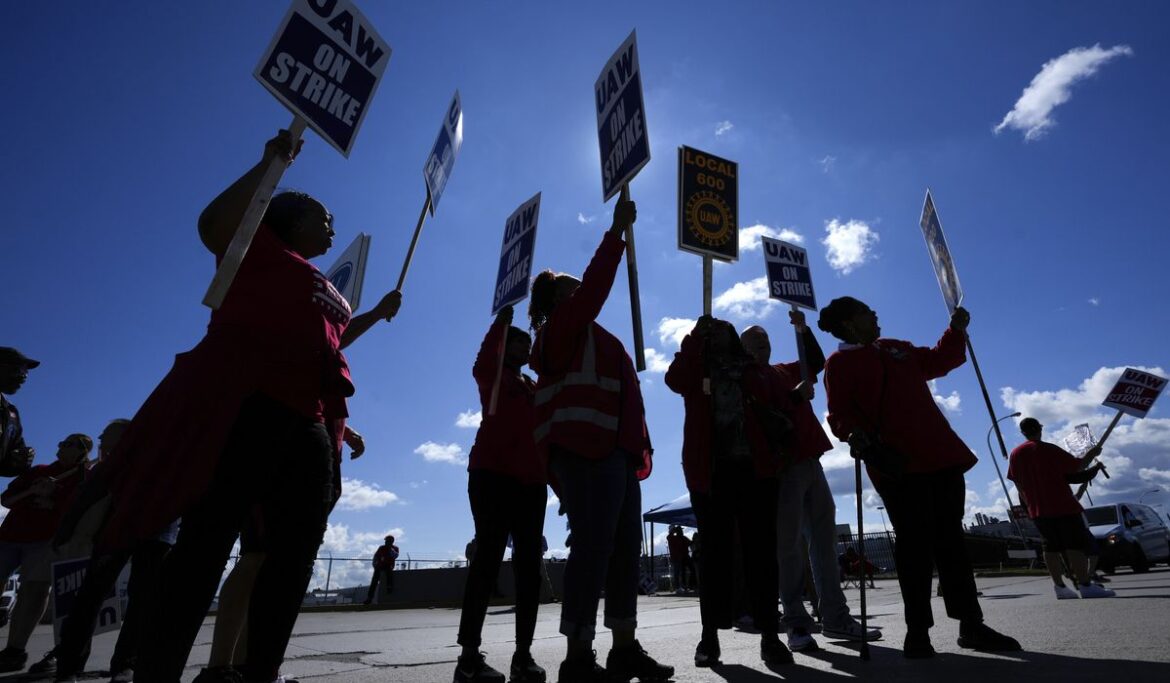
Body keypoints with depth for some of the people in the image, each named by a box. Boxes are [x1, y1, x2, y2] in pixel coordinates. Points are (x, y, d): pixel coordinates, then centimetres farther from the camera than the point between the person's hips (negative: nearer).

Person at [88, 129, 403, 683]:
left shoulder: (325, 289, 30)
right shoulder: (261, 249, 10)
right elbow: (213, 224, -8)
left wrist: (378, 312, 39)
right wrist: (272, 162, -3)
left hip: (309, 427, 8)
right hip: (245, 407, -8)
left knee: (294, 553, 4)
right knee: (207, 541, -10)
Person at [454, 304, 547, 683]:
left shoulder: (535, 388, 23)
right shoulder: (492, 377, 8)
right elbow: (483, 361, -16)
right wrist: (504, 315, -14)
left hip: (532, 480, 6)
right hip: (493, 474, -6)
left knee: (529, 563, 2)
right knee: (489, 556, -9)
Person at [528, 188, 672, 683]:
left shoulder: (588, 337, 31)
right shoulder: (563, 327, 6)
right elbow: (595, 286, -8)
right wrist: (618, 230, -2)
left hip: (615, 450, 9)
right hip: (588, 448, -9)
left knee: (625, 549, 6)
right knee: (594, 546, -13)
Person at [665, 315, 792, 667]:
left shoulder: (748, 368, 18)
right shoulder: (697, 369, 13)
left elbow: (775, 401, 12)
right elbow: (674, 380, -9)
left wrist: (784, 403, -10)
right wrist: (696, 335, -6)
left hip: (753, 467, 1)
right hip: (712, 471, -1)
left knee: (761, 551, 1)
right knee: (716, 551, 2)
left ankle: (769, 634, 8)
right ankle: (710, 634, 9)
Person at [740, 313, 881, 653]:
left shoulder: (785, 371, 22)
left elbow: (817, 362, 22)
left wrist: (803, 329, 12)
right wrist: (795, 395, -18)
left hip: (809, 461, 8)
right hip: (782, 465, -7)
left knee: (824, 540, 8)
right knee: (790, 546, -5)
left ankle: (835, 617, 16)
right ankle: (796, 623, 1)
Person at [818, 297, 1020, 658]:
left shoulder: (896, 348, 22)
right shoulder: (839, 363, -1)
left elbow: (937, 361, 33)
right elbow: (839, 413, -9)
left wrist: (956, 329, 23)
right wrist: (857, 435, -27)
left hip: (939, 453, 7)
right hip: (897, 462, -6)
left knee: (950, 538, 9)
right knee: (915, 542, -5)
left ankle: (971, 624, 18)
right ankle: (917, 629, 6)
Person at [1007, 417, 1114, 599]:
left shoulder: (1015, 454, 4)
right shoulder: (1049, 449, -11)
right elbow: (1078, 465, -6)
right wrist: (1091, 453, 13)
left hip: (1038, 510, 5)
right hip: (1063, 507, -5)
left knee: (1052, 546, 9)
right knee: (1075, 544, -1)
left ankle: (1060, 587, 10)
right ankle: (1085, 585, -4)